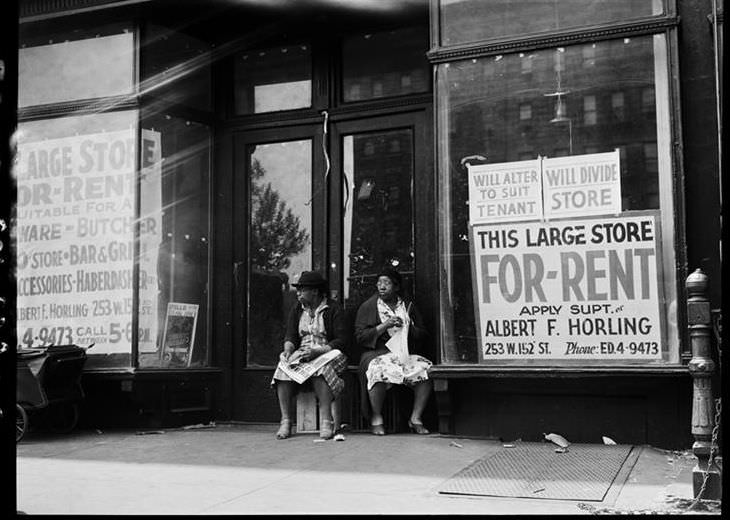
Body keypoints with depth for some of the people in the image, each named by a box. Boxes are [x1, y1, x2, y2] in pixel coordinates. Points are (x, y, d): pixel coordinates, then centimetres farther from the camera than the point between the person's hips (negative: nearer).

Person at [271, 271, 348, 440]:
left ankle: (326, 421, -39)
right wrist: (288, 349, -14)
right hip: (300, 353, 4)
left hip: (326, 353, -4)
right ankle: (285, 421, -29)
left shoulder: (333, 309, -2)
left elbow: (342, 340, -9)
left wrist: (318, 351, -21)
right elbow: (290, 335, 11)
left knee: (320, 370, -37)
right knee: (283, 369, -27)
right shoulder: (296, 309, 15)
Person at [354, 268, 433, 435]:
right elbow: (360, 337, -2)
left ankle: (416, 418, -13)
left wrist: (407, 327, -6)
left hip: (405, 353, 3)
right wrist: (384, 326, -12)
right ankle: (376, 418, -18)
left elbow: (422, 335, 14)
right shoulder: (367, 307, 8)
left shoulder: (408, 307, 16)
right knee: (379, 370, -37)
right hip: (377, 353, -3)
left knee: (426, 369, -25)